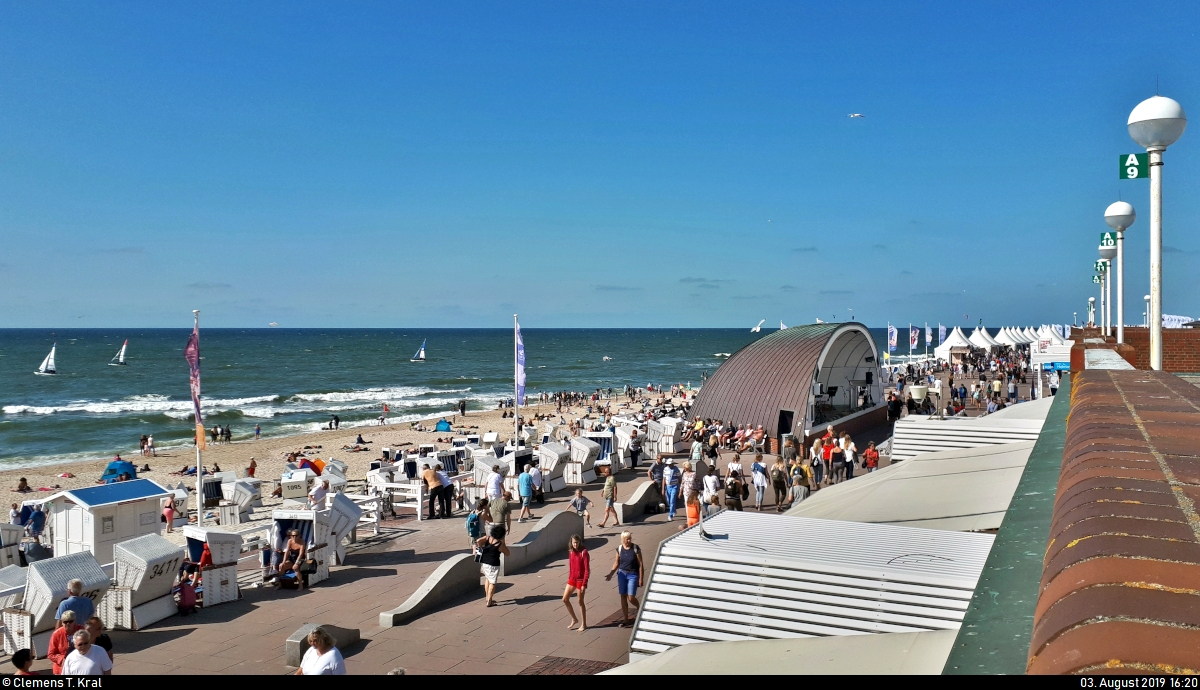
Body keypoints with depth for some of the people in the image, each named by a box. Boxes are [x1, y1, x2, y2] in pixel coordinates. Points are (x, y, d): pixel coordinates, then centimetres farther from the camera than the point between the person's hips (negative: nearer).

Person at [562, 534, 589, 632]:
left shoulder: (584, 552, -15)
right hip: (572, 579, 6)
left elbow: (587, 569, -15)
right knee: (565, 599, 6)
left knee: (580, 602, 3)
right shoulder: (571, 552, 4)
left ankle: (584, 624, 16)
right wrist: (569, 579, 12)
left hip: (580, 580, -6)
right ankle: (574, 619, 23)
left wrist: (584, 584, -18)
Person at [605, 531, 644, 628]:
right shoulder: (619, 549, 0)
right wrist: (611, 574, 1)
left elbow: (640, 564, -9)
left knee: (631, 598, -8)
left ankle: (639, 608, 26)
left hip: (633, 575, -4)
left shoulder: (636, 548, -11)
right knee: (623, 597, 6)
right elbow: (617, 563, 11)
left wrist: (641, 578, -10)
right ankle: (625, 619, 16)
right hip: (622, 573, 4)